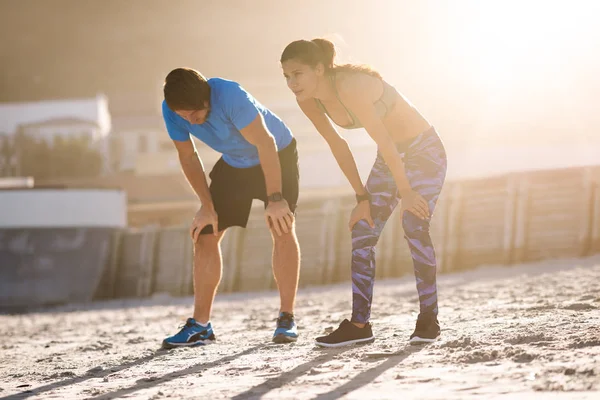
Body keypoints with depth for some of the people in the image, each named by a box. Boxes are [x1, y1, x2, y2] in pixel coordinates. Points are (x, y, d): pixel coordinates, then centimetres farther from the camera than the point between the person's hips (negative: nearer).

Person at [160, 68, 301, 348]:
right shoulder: (171, 112, -20)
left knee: (282, 228, -20)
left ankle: (286, 319, -14)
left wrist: (275, 199, -32)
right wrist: (207, 206, -9)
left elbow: (266, 144, -33)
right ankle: (200, 325, 3)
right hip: (234, 164, 5)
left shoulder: (229, 96, -37)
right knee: (205, 235, -2)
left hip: (277, 155, -5)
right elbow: (188, 157, -6)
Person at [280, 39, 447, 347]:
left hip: (424, 149, -8)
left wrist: (404, 190, -19)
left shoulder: (350, 86, -32)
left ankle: (428, 318, -12)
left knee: (414, 225, -22)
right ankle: (359, 324, 4)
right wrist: (362, 197, 0)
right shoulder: (308, 100, -9)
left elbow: (383, 139, -27)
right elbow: (338, 147, 0)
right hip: (391, 156, 8)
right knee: (362, 231, 0)